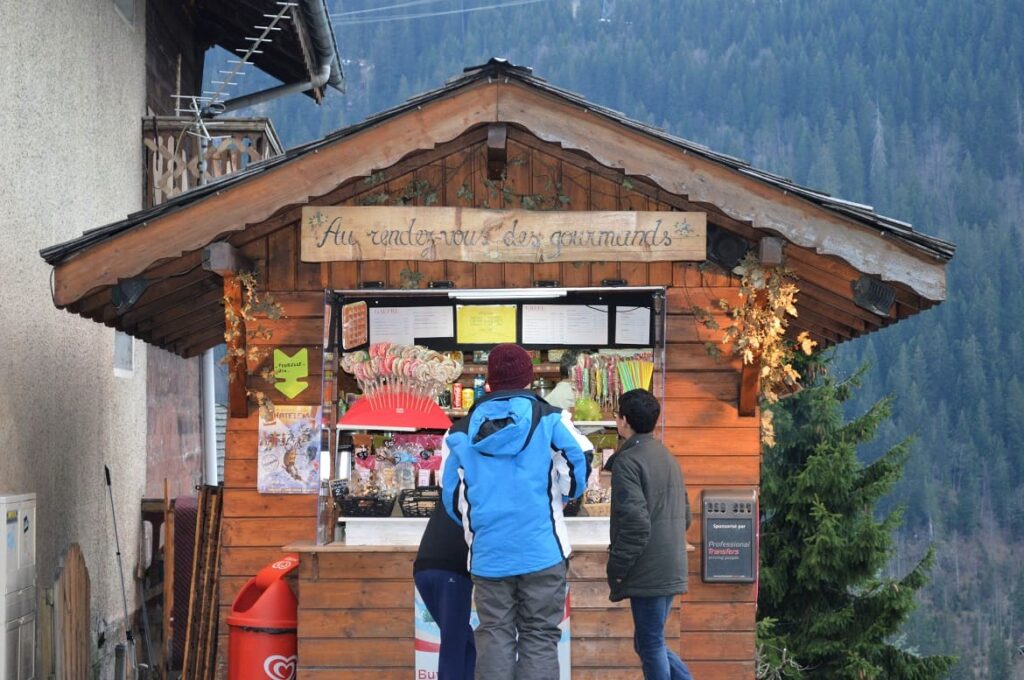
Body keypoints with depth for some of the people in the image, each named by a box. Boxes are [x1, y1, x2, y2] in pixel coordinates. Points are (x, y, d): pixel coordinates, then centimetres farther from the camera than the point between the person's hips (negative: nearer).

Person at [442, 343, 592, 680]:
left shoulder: (463, 432, 6)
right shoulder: (549, 419, -2)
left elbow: (452, 495, 8)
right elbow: (580, 465, 0)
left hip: (488, 554, 2)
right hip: (542, 551, -2)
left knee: (494, 634, 8)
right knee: (539, 636, 2)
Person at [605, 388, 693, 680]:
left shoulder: (628, 461, -12)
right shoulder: (667, 457, 15)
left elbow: (635, 523, -20)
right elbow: (685, 515, 20)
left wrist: (616, 569, -12)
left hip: (647, 572, -9)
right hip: (671, 569, 9)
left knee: (650, 646, -1)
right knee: (650, 643, 17)